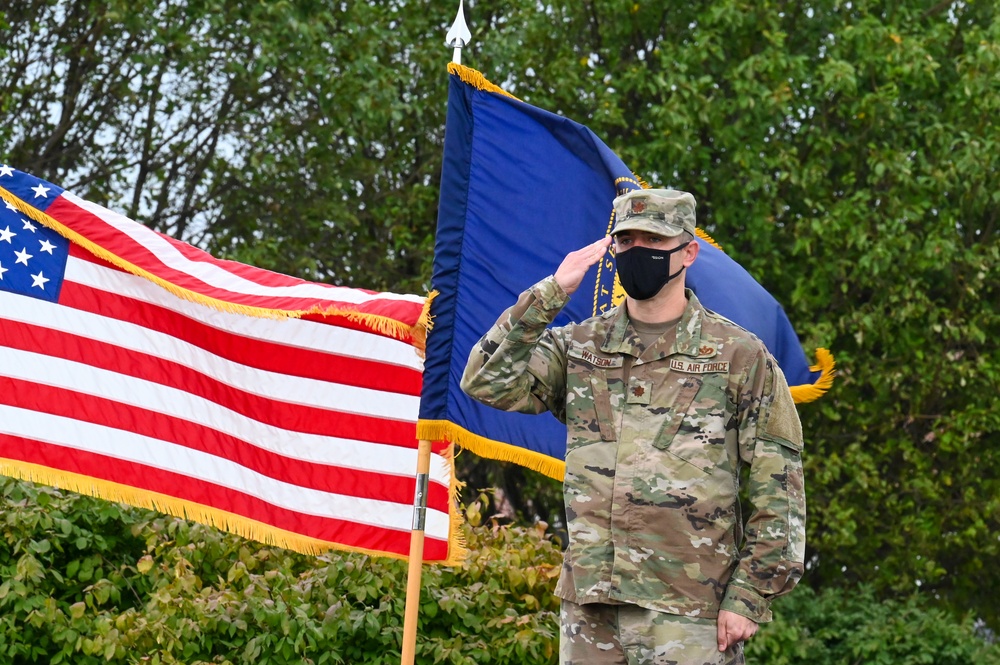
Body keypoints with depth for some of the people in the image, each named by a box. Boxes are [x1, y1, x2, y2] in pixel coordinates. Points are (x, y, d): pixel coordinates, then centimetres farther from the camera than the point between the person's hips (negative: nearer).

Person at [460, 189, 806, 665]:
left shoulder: (738, 355, 1)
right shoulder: (579, 347, 11)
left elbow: (779, 489, -1)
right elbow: (486, 381, -2)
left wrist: (749, 597, -8)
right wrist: (550, 294, -6)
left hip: (687, 610, -3)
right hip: (588, 604, 4)